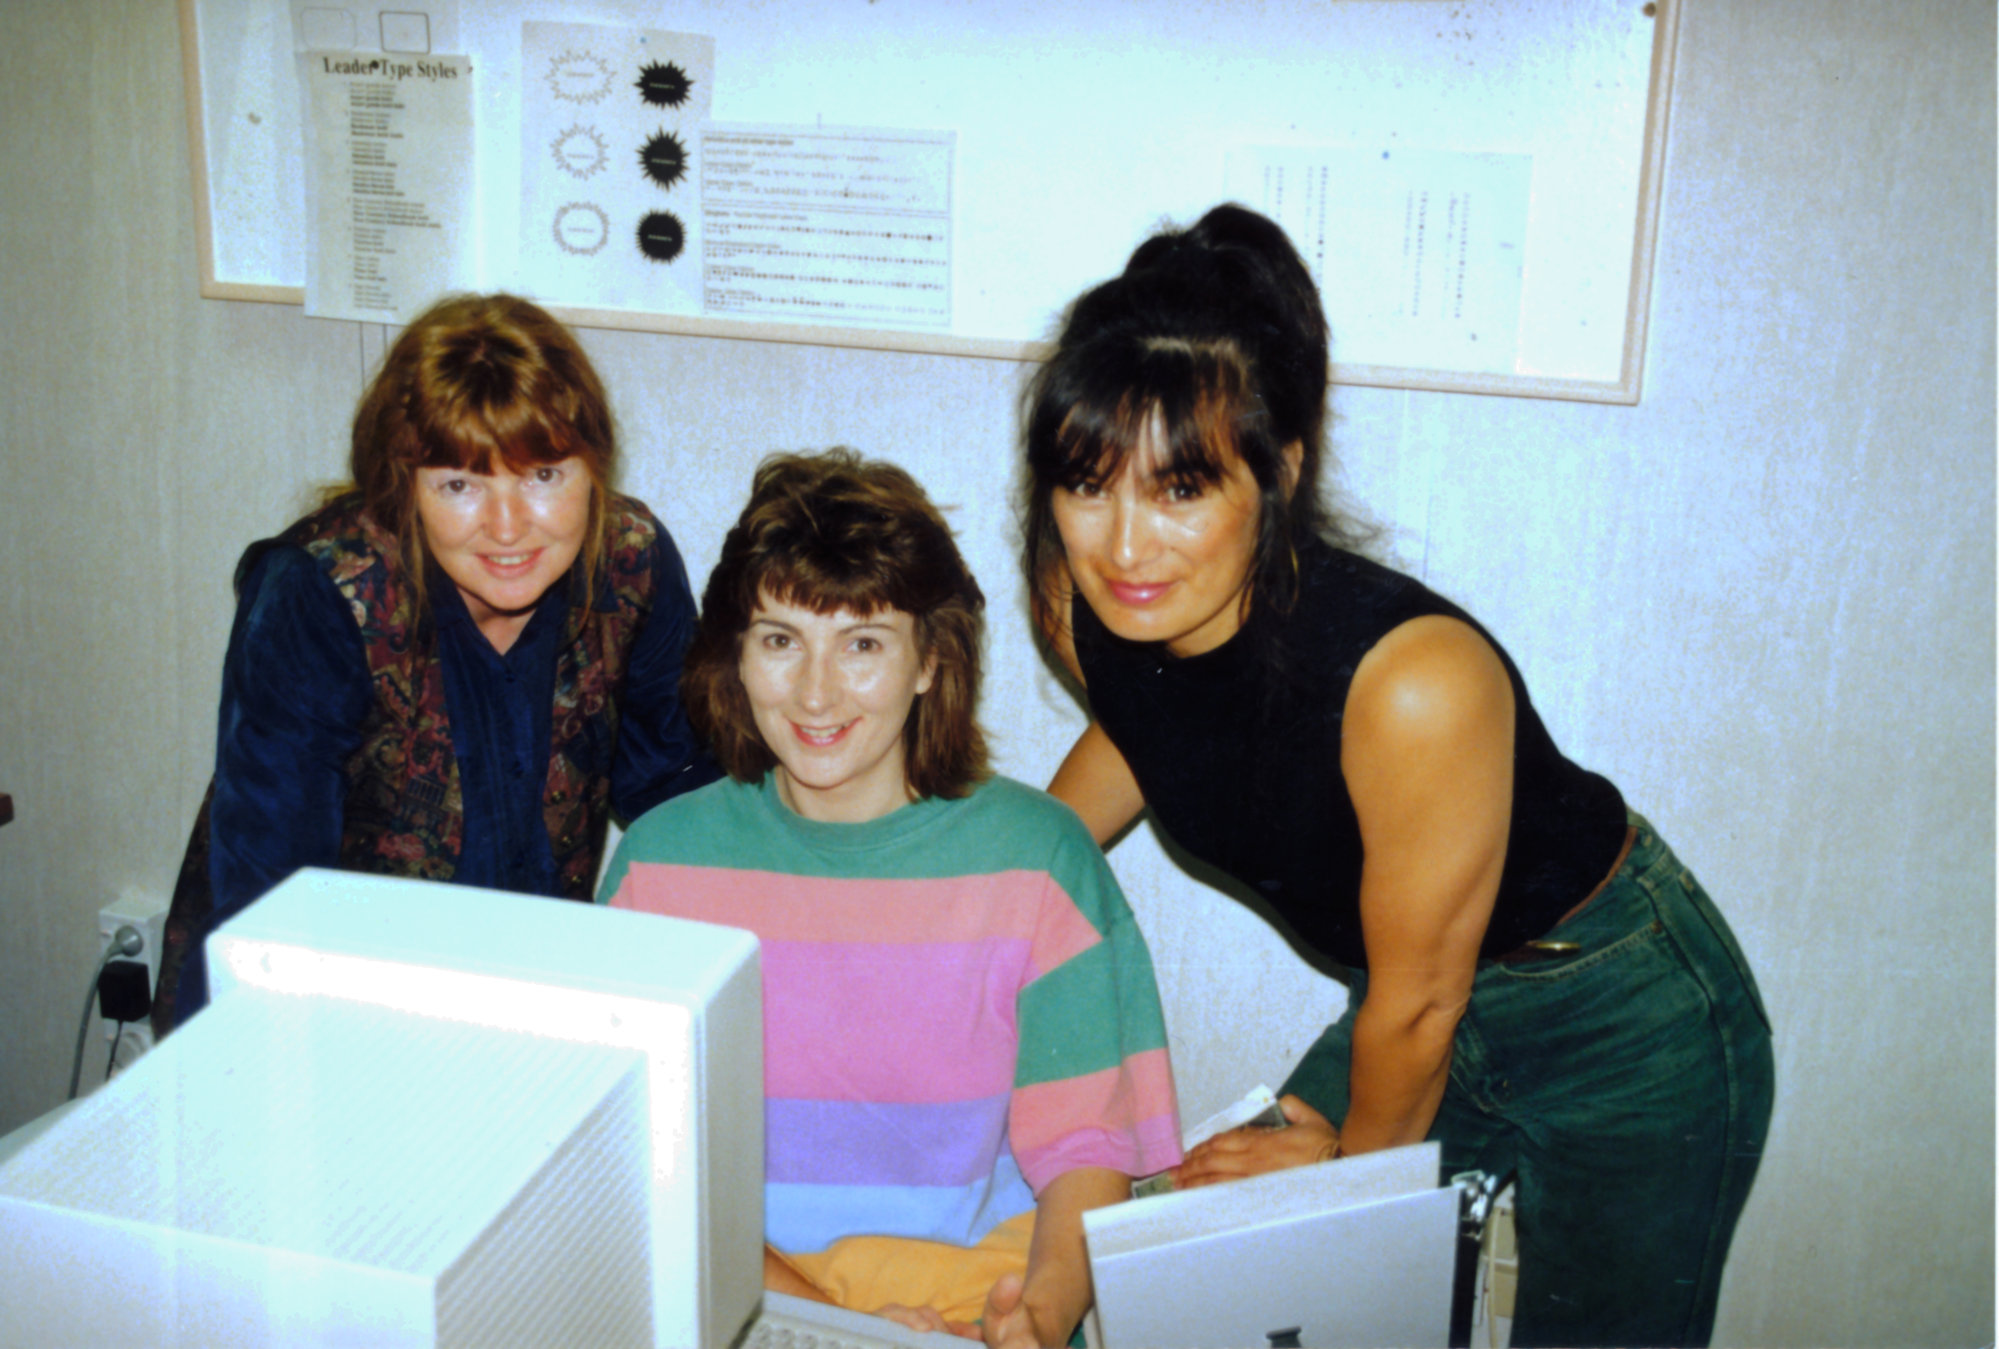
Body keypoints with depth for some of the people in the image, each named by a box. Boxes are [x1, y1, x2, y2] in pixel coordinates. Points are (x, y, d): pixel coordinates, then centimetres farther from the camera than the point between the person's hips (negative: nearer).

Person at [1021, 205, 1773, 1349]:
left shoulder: (1415, 682, -39)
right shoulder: (1092, 615, -18)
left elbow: (1418, 1003, -22)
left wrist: (1359, 1162, -4)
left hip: (1627, 1032, -5)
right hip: (1419, 995, 6)